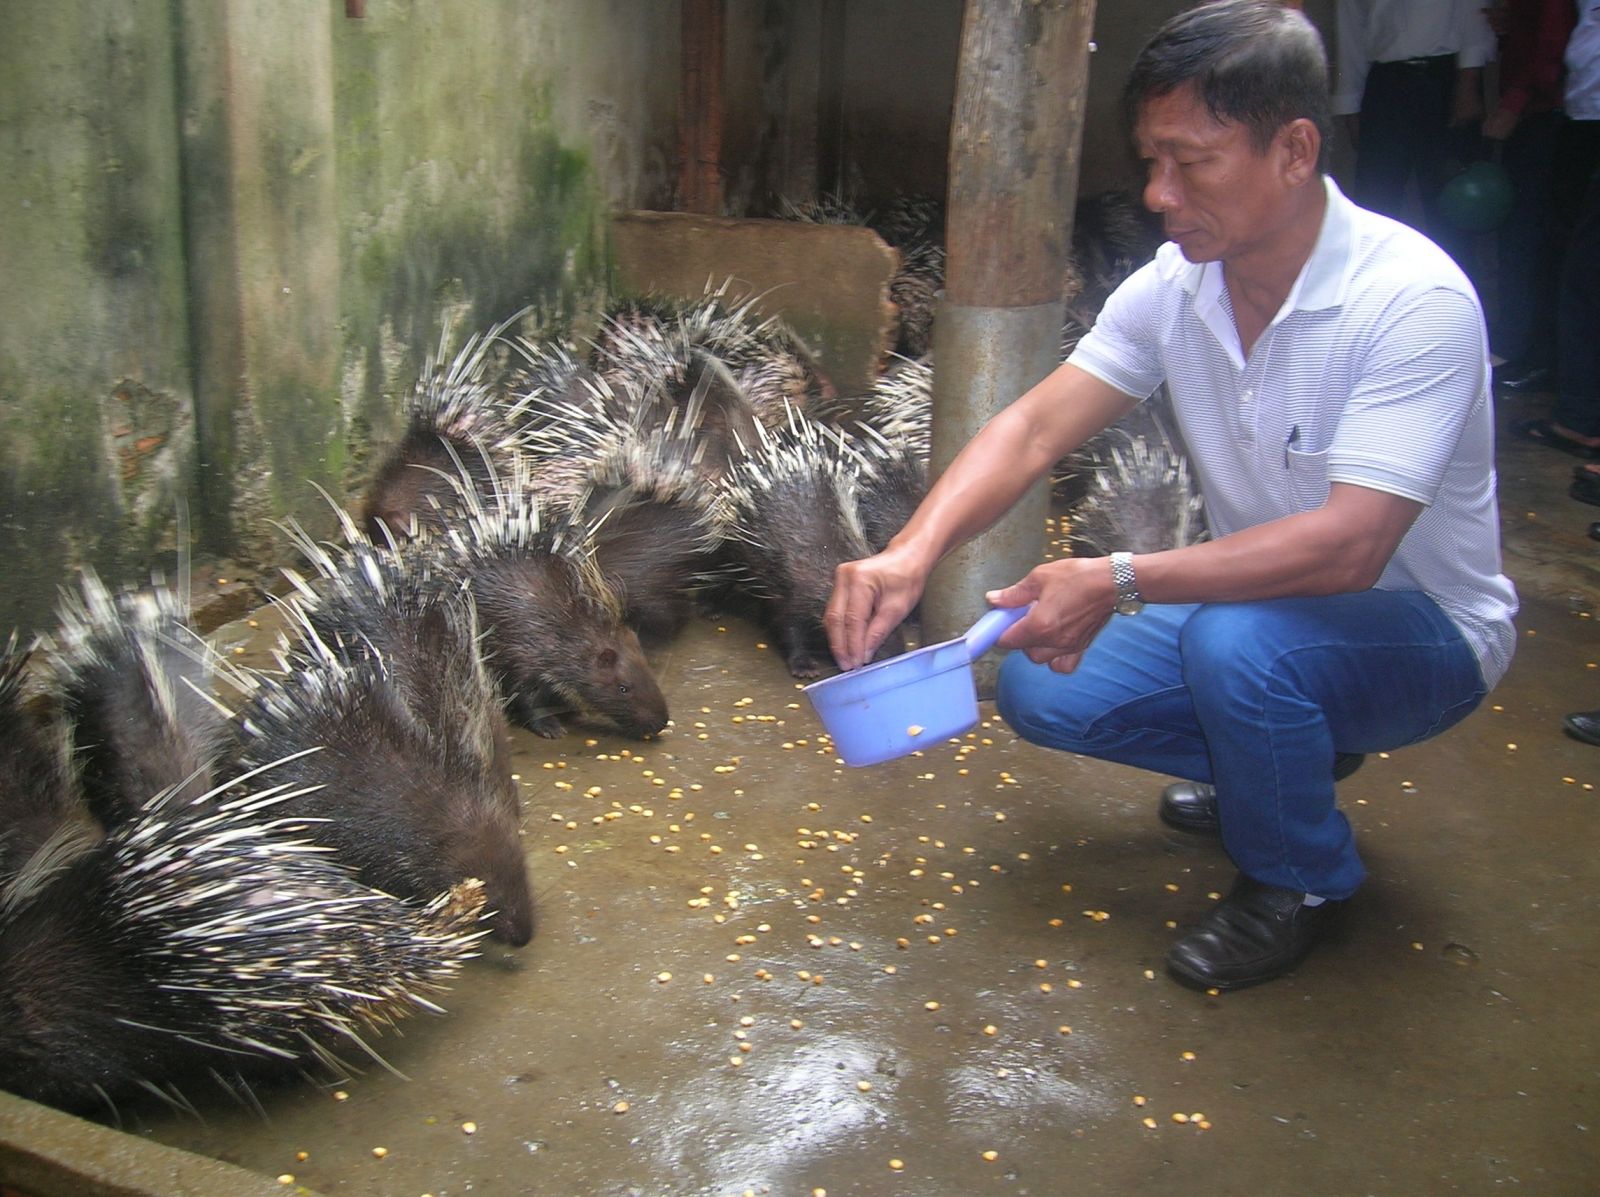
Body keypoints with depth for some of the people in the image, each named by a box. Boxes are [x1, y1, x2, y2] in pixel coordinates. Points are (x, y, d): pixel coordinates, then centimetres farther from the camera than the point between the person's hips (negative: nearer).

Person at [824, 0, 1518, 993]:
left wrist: (1118, 582, -40)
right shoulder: (1174, 286, -9)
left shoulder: (1412, 298, -28)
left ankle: (1303, 878, -5)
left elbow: (1347, 546, -35)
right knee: (1039, 688, -7)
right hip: (1262, 606, 6)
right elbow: (1034, 430, -14)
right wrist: (913, 553, -31)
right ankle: (1278, 760, 16)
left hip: (1423, 630, -6)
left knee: (1235, 643, -36)